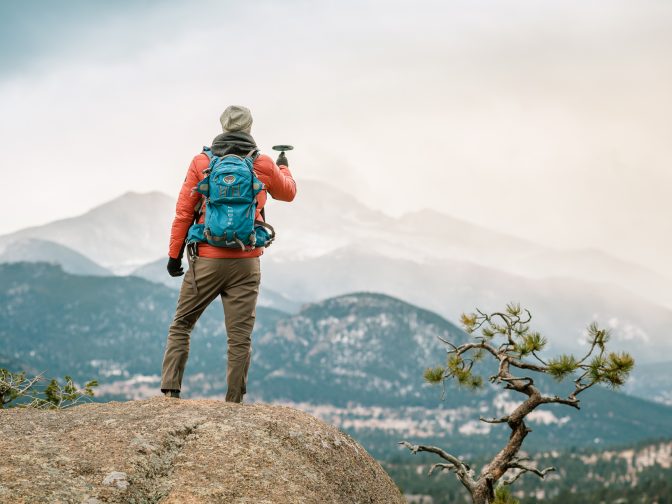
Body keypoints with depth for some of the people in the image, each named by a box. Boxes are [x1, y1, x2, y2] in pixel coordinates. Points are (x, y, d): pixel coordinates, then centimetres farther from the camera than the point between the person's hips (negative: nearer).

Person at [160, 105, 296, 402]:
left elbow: (183, 212, 0)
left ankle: (170, 389, 4)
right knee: (240, 336, 2)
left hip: (206, 261, 0)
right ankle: (234, 401, 2)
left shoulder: (201, 163, -1)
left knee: (181, 325, 12)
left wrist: (174, 253, 7)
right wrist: (284, 168, 42)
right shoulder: (263, 166, 1)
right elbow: (288, 193, 21)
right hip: (246, 263, 0)